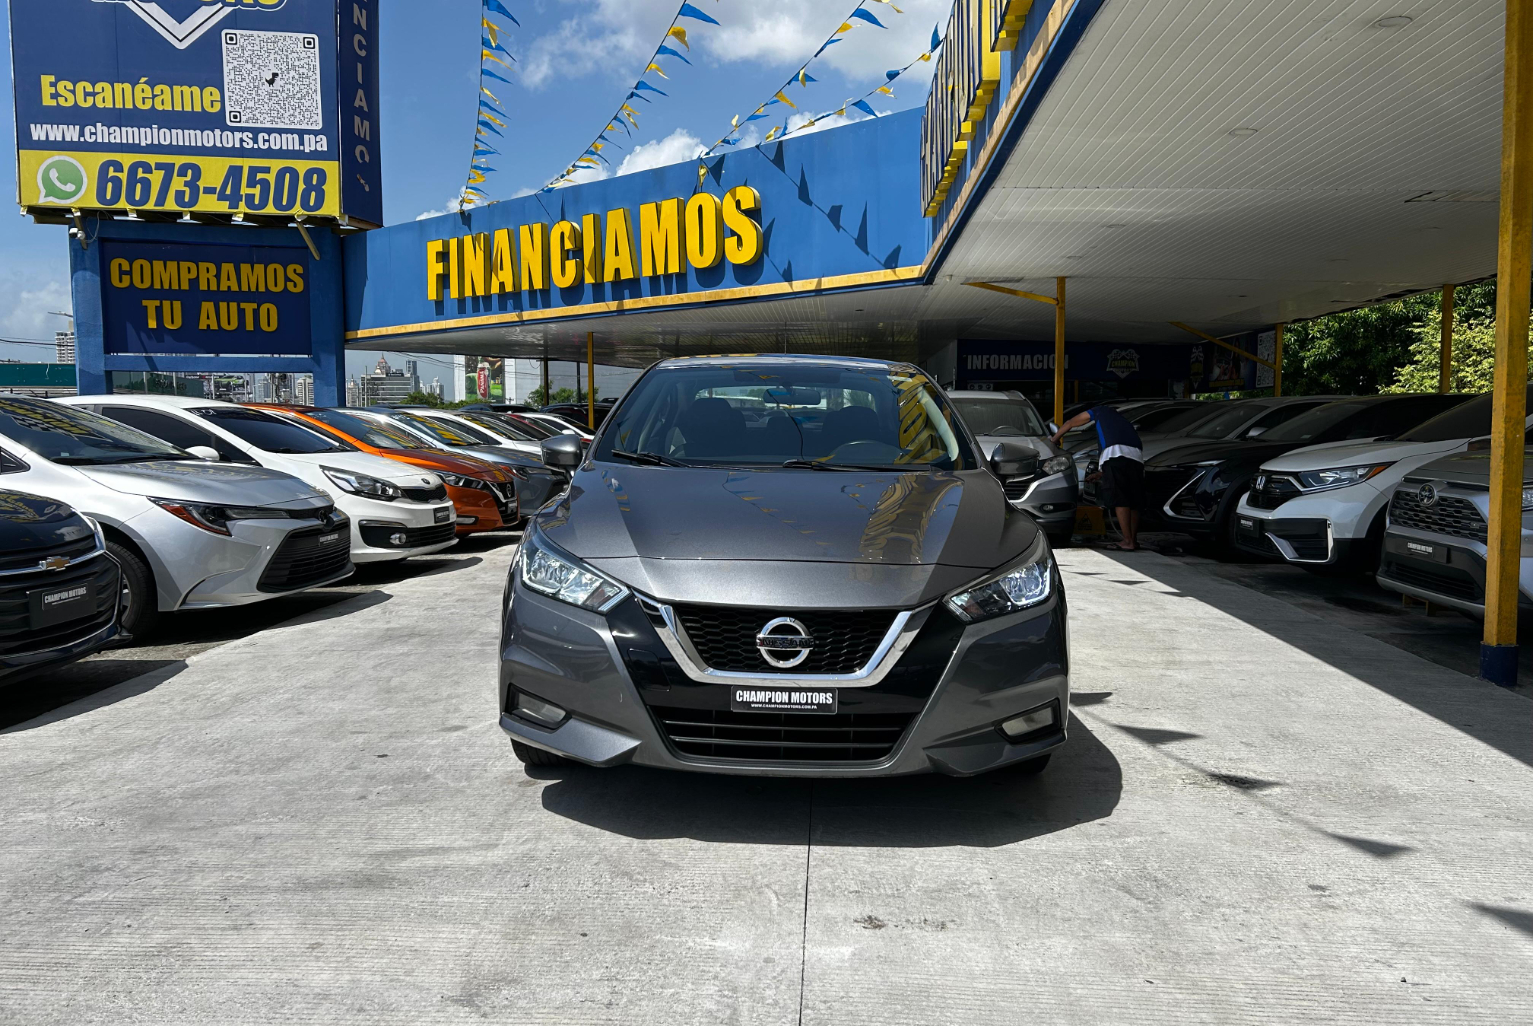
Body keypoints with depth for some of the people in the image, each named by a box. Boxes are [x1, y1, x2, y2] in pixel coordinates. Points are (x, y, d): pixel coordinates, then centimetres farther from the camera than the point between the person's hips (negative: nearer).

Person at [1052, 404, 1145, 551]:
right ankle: (1133, 539, 13)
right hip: (1136, 456, 6)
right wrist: (1099, 474, 43)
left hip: (1116, 453, -6)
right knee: (1133, 502, 11)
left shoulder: (1100, 411, 27)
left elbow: (1070, 423, 31)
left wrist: (1054, 440, 44)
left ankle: (1128, 541, -10)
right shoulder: (1123, 420, 39)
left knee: (1120, 500, -7)